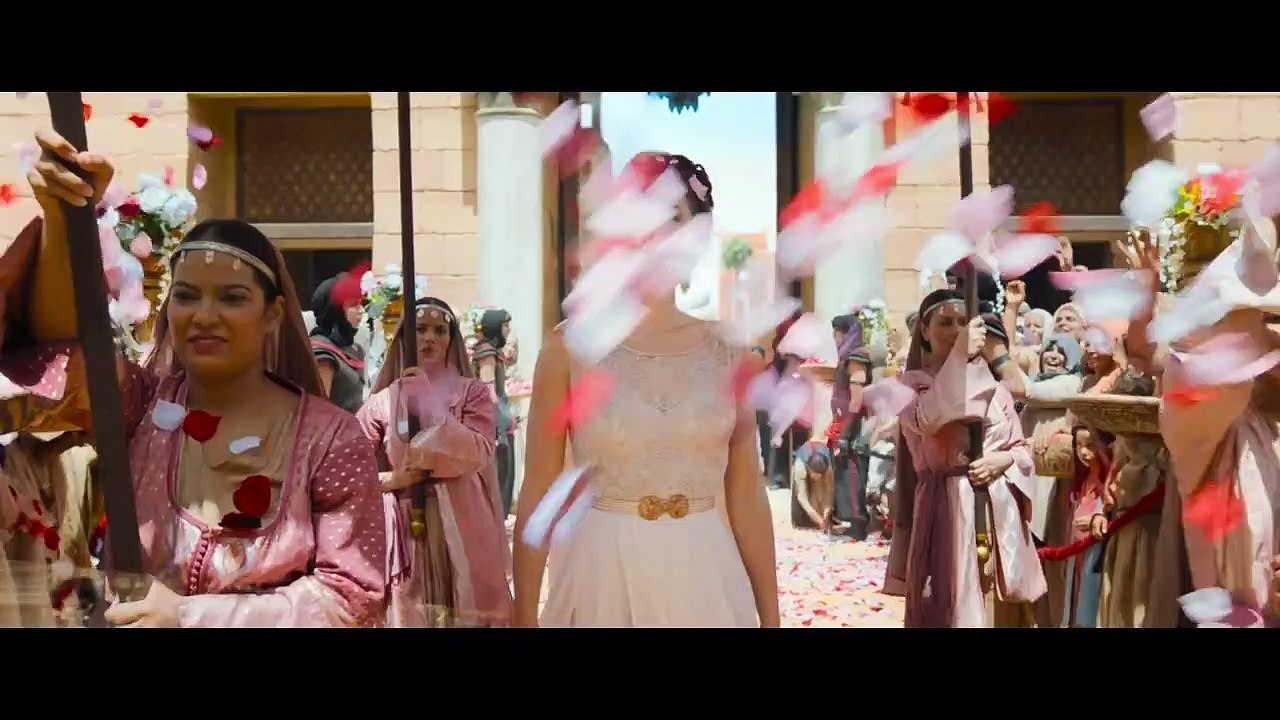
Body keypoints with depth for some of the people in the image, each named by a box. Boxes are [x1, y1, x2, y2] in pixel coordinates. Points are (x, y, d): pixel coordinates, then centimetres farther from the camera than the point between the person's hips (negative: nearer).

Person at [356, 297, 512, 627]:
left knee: (465, 611, 1)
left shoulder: (472, 392, 4)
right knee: (411, 613, 4)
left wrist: (431, 402, -12)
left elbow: (477, 453, -11)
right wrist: (393, 479, -11)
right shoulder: (381, 402, 5)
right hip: (407, 530, 1)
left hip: (462, 527, -1)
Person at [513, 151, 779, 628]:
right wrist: (524, 615, -5)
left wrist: (770, 615, 6)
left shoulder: (728, 350, 0)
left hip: (704, 578, 2)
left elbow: (747, 495, 4)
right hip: (601, 575, -2)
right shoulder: (572, 344, -6)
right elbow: (538, 493, -5)